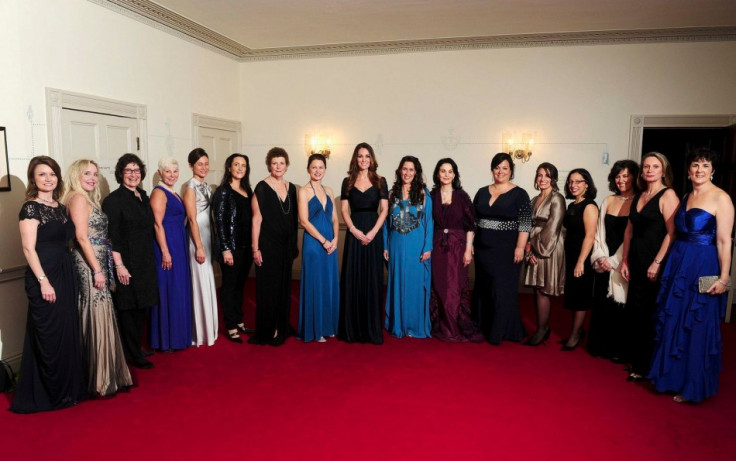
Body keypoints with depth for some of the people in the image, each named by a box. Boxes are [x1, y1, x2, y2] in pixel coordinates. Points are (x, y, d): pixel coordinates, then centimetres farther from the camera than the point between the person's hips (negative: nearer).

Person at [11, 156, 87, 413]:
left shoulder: (61, 208, 12)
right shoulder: (31, 208, -8)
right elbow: (29, 248, -13)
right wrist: (43, 281, -19)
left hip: (66, 275, 7)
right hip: (44, 277, -7)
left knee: (68, 333, 12)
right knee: (49, 336, 1)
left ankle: (69, 388, 25)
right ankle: (50, 394, 16)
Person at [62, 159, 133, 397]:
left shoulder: (88, 199, 18)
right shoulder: (78, 198, -9)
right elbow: (82, 237, -17)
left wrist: (102, 268, 15)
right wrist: (97, 270, -19)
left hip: (97, 263, 9)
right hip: (89, 264, -9)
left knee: (101, 317, 12)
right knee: (98, 318, -5)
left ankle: (104, 375, 21)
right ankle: (101, 380, 2)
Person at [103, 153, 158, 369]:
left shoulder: (143, 196, 12)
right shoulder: (114, 199, -10)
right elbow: (112, 236, -14)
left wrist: (150, 260, 15)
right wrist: (119, 265, -18)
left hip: (145, 262, 7)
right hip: (127, 264, -7)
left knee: (141, 307, 14)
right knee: (128, 309, 2)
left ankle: (136, 348, 27)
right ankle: (133, 355, 14)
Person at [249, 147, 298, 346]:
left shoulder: (291, 188, 9)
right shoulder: (262, 188, -7)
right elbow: (257, 219, -10)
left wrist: (294, 244, 12)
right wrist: (255, 248, -14)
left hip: (286, 245, 5)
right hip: (268, 245, -5)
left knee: (284, 286, 12)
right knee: (268, 287, 2)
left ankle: (282, 327, 25)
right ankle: (267, 331, 12)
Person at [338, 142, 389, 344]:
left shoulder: (380, 182, 6)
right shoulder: (347, 182, 8)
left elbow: (384, 210, 0)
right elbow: (344, 210, 3)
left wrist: (372, 232, -12)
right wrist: (354, 230, -12)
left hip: (374, 233, 0)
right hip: (354, 233, 1)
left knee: (372, 280, 2)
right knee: (352, 280, 2)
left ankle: (372, 329, 11)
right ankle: (352, 329, 11)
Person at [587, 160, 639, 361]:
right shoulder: (608, 201, 9)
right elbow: (599, 233, 8)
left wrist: (614, 262, -11)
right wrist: (600, 258, -4)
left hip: (623, 266, -4)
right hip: (604, 265, 5)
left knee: (619, 307, 3)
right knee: (601, 305, 10)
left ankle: (619, 350, 18)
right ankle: (600, 346, 24)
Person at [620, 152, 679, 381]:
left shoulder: (668, 195, -7)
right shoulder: (638, 197, 14)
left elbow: (672, 233, -14)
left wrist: (657, 263, -18)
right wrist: (625, 260, 11)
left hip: (655, 265, -7)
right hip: (636, 263, 7)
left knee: (648, 315, 1)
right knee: (634, 312, 11)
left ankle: (645, 367, 12)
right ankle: (636, 360, 23)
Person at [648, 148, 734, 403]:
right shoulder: (685, 197, 12)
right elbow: (679, 233, 13)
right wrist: (665, 263, 7)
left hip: (703, 268, -7)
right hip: (678, 264, 7)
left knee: (696, 327, 3)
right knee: (673, 322, 14)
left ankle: (693, 386, 19)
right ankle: (673, 376, 30)